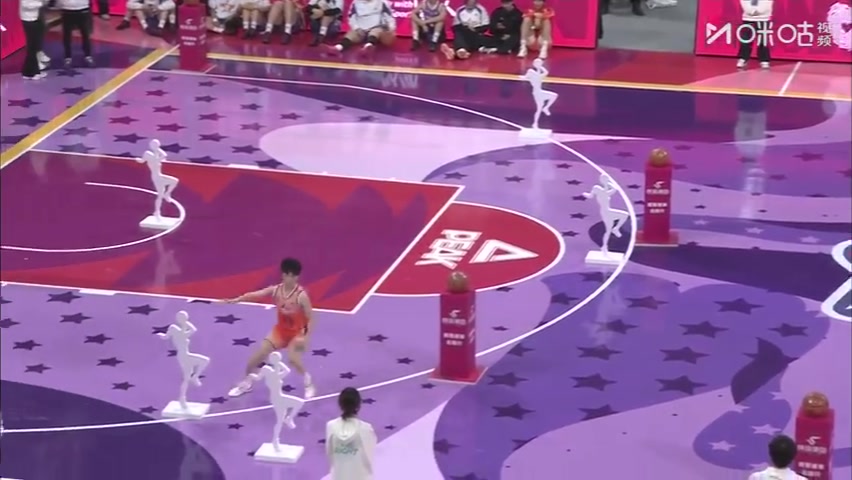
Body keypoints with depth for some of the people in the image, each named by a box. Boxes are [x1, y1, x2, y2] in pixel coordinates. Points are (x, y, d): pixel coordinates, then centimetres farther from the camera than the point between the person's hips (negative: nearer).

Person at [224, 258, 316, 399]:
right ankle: (246, 384, 30)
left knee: (293, 358, -30)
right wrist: (236, 299, -38)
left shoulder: (301, 295, -23)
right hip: (280, 330, 5)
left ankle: (309, 384, -2)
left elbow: (310, 319, -19)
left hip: (297, 333, -5)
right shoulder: (276, 290, -12)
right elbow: (255, 295, -23)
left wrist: (306, 337, -31)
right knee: (257, 356, 2)